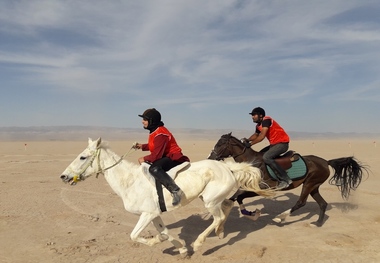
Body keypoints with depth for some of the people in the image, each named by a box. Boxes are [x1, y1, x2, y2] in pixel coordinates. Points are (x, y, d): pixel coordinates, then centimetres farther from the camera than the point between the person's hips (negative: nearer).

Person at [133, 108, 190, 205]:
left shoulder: (160, 134, -22)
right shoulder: (154, 132, 11)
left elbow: (157, 155, -26)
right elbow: (154, 146, 26)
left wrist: (144, 159, -13)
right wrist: (142, 146, 15)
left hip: (173, 157, -12)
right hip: (165, 157, 12)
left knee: (154, 169, -37)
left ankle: (175, 190, -39)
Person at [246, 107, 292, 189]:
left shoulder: (266, 120, -17)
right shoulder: (258, 125, 10)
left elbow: (262, 136, -24)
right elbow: (256, 135, 27)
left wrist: (250, 144, -18)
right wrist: (247, 140, 9)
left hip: (282, 143, -10)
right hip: (274, 144, 10)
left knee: (266, 157, -25)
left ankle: (285, 179, -22)